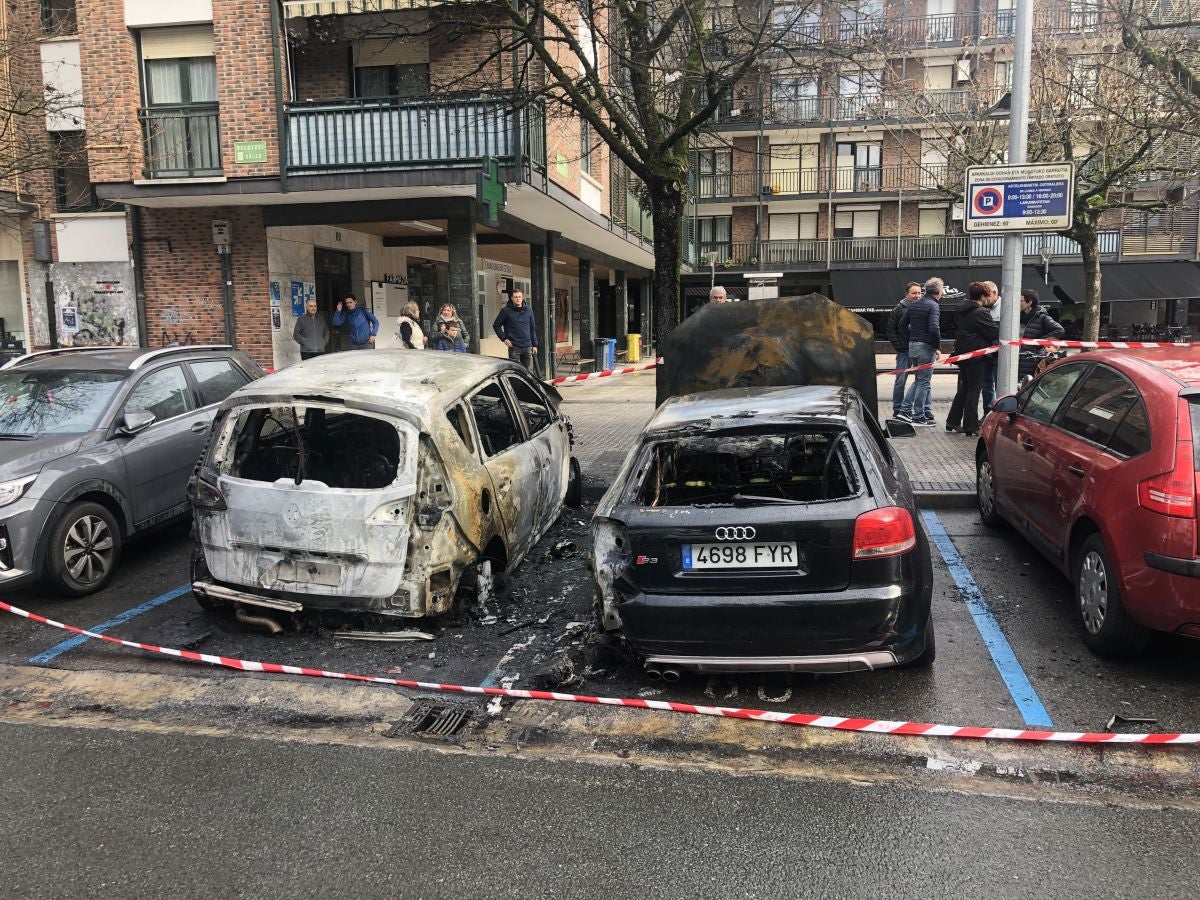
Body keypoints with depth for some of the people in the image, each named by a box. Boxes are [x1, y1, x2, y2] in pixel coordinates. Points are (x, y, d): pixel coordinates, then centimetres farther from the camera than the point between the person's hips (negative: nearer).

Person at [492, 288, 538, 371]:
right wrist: (504, 338, -6)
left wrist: (534, 345, 10)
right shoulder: (506, 311, -2)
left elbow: (532, 329, 14)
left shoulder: (528, 311, 10)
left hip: (527, 347, 4)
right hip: (514, 347, -4)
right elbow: (496, 325, 3)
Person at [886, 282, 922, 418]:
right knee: (901, 381, 1)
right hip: (905, 351, -3)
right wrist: (900, 347, -7)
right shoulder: (899, 309, 0)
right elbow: (891, 330, 1)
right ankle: (897, 410, 8)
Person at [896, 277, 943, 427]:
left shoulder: (913, 304, 10)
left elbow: (902, 325, 11)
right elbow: (934, 328, -23)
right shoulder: (933, 306, -12)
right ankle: (918, 417, 5)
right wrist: (938, 348, -13)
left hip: (912, 345, 7)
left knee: (919, 379, 18)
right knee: (924, 382, 1)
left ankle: (905, 410, 13)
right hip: (926, 347, -7)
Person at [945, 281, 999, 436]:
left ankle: (953, 421, 19)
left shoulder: (964, 310, 11)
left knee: (964, 387, 17)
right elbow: (994, 332, -15)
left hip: (962, 353, 8)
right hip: (975, 354, -8)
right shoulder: (981, 312, -16)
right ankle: (970, 425, 2)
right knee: (974, 389, -1)